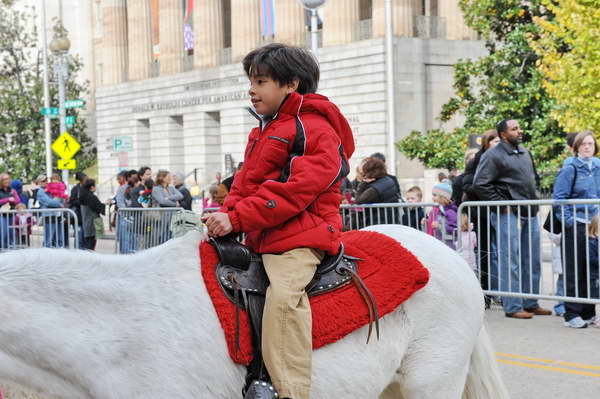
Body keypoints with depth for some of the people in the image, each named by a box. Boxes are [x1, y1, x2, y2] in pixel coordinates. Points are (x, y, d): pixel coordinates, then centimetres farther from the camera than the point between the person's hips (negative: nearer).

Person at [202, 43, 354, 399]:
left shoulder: (316, 129, -8)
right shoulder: (263, 132, 24)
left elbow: (294, 190, -18)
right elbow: (245, 183, 22)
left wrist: (237, 219, -22)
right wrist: (225, 213, 0)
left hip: (299, 237, -10)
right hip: (261, 238, 10)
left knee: (283, 293, -33)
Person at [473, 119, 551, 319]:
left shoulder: (524, 152, 15)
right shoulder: (493, 156, -10)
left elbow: (534, 177, 30)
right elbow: (479, 184, -16)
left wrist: (534, 197, 16)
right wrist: (501, 204, -14)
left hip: (530, 213, 8)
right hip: (508, 214, -8)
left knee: (532, 261, 11)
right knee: (510, 262, -5)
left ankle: (531, 304, 21)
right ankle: (513, 307, 0)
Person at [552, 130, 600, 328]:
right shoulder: (570, 169, -4)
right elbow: (558, 197, -8)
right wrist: (569, 220, -13)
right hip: (576, 228, -5)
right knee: (574, 272, -2)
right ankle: (572, 314, 3)